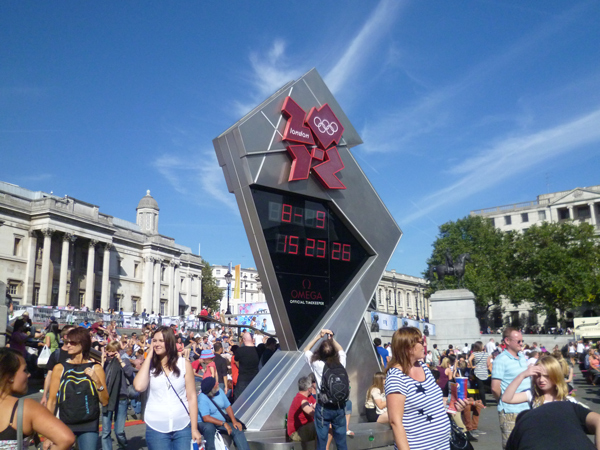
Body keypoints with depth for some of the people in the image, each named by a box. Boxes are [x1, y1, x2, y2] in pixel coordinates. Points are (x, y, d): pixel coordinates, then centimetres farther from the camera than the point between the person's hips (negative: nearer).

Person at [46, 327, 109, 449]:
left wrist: (97, 381, -15)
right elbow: (51, 401, 1)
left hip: (89, 425, 0)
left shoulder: (95, 368, 0)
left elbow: (105, 402, 0)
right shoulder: (59, 368, 1)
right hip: (64, 425, 1)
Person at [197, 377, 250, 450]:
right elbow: (206, 418, -27)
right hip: (207, 423, -6)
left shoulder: (219, 391, -3)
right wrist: (223, 424, -28)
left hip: (223, 421, 6)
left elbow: (228, 406, 4)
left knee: (238, 430, -14)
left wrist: (234, 421, -9)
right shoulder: (202, 398, -23)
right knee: (209, 428, -39)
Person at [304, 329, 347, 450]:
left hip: (323, 408, -3)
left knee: (322, 440, 6)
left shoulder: (317, 365, -13)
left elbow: (306, 350, 5)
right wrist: (332, 339, 9)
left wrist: (319, 336, 3)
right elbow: (341, 350, 17)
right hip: (339, 407, 3)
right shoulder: (341, 363, -6)